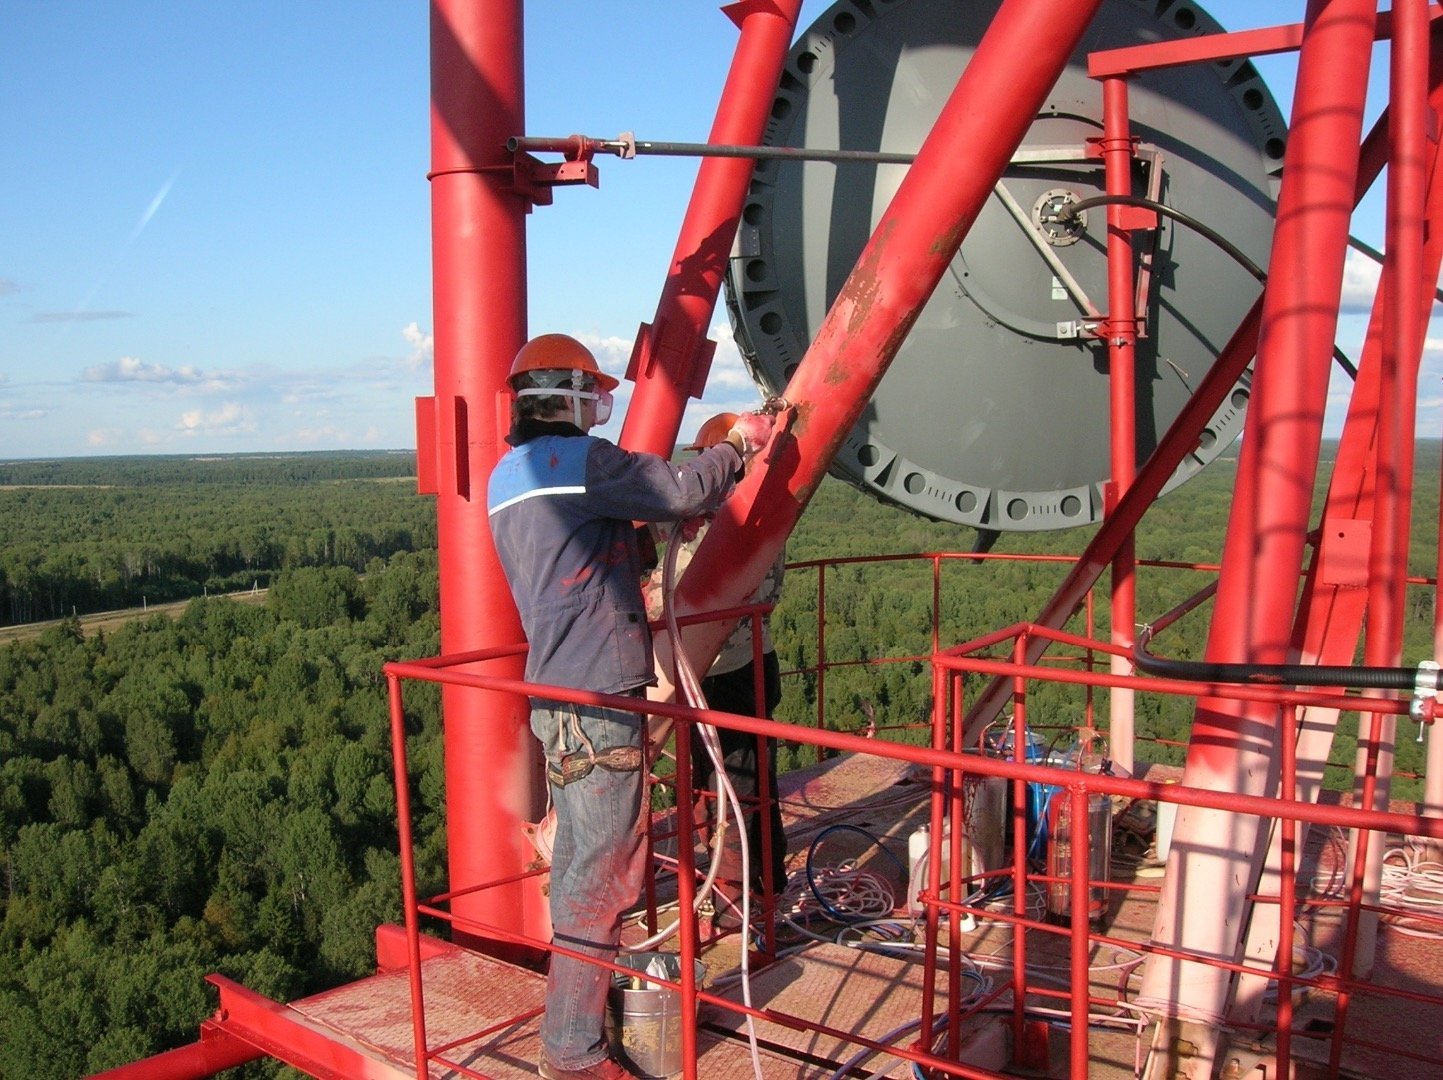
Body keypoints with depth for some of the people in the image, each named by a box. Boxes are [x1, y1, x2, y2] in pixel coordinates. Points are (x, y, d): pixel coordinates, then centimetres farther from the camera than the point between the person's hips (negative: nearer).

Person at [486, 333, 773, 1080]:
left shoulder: (507, 477, 15)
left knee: (578, 855, 21)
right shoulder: (580, 460, -13)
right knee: (603, 870, -3)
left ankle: (574, 996, 35)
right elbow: (684, 491, -15)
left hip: (553, 694, 10)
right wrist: (739, 444, 1)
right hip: (599, 697, -10)